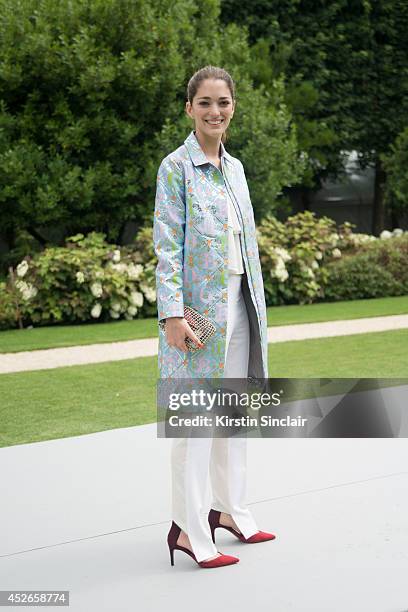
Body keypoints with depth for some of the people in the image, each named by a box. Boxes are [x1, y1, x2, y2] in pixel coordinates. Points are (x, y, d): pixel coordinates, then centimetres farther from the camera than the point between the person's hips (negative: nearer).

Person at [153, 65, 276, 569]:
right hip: (198, 305, -7)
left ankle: (229, 509, 26)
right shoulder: (176, 166, -8)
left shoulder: (235, 167, 13)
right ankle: (188, 528, 3)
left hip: (237, 302, 7)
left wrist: (257, 303, 15)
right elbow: (167, 247, -14)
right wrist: (173, 314, -20)